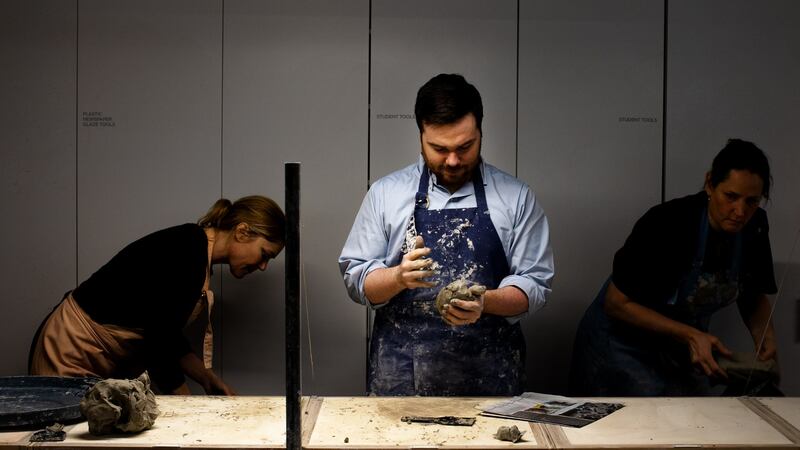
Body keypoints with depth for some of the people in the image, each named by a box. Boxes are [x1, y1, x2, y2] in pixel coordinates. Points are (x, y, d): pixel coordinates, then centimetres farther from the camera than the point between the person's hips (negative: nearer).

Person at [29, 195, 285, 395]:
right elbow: (158, 344, -22)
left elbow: (167, 334, 15)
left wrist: (209, 381, 11)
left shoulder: (195, 249, 5)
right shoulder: (187, 251, -23)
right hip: (73, 354, -9)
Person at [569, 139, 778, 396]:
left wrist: (763, 333, -13)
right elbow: (617, 303, -23)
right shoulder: (668, 223, -27)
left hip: (681, 352, 6)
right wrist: (690, 336, -29)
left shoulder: (753, 227, -9)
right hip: (625, 345, -5)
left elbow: (755, 295, 8)